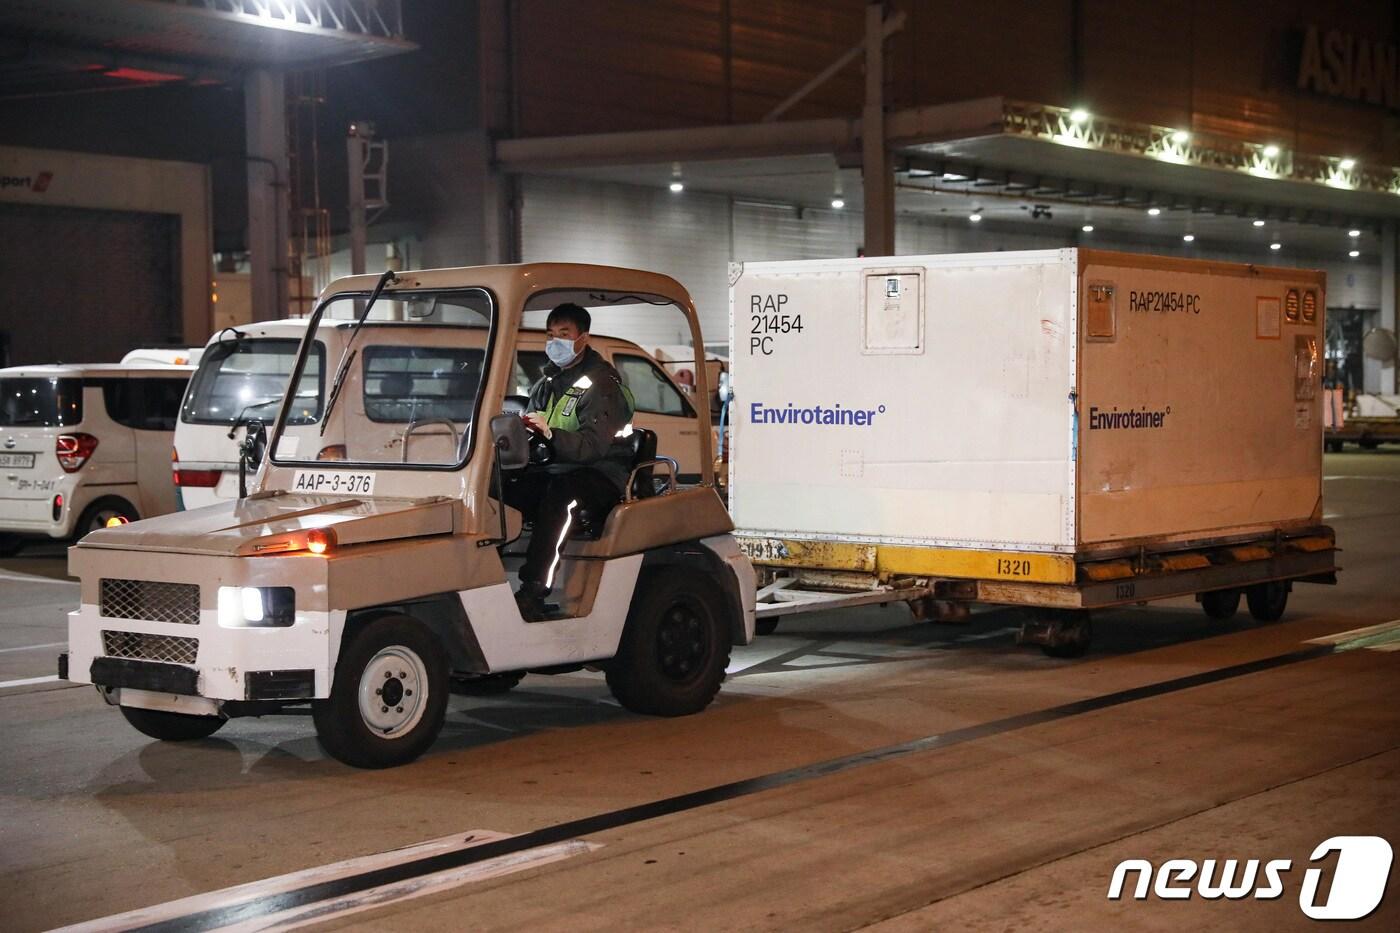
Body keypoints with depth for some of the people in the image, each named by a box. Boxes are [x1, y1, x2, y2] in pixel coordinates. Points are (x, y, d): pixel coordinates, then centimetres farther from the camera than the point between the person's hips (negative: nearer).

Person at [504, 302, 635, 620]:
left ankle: (533, 592, -44)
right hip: (554, 471, 7)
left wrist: (550, 432, -35)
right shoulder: (547, 383, 18)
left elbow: (593, 446, -20)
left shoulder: (601, 385, -7)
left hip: (601, 476, -6)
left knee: (560, 492, -40)